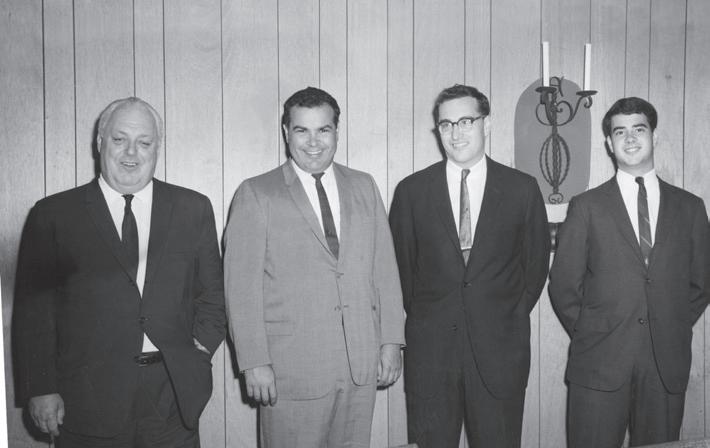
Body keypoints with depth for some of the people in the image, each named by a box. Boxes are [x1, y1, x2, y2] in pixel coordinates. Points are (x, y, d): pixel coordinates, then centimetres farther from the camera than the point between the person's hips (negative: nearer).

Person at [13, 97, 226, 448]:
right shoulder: (53, 215, 1)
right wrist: (41, 390, -5)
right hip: (88, 402, -1)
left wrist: (199, 350, -1)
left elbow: (212, 293, 11)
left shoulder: (193, 209, 6)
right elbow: (33, 310, 0)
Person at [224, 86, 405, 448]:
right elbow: (242, 285, -6)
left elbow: (384, 266, 10)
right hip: (291, 370, -3)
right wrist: (254, 363, -10)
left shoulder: (363, 187, 10)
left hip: (362, 363, 4)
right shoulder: (255, 194, -3)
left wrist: (391, 340, 5)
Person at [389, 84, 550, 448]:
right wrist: (421, 317, 6)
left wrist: (510, 319, 6)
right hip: (430, 351, 0)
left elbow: (536, 262, 9)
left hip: (499, 349, 0)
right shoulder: (411, 191, 2)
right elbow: (400, 265, 9)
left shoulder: (522, 189, 2)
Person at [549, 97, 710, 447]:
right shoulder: (586, 206, 2)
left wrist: (672, 332, 7)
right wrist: (589, 337, 1)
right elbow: (563, 285, 2)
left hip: (667, 364, 2)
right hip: (599, 365, -2)